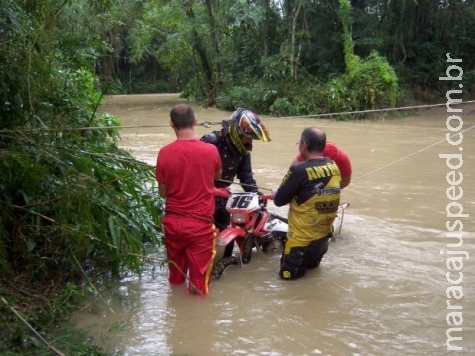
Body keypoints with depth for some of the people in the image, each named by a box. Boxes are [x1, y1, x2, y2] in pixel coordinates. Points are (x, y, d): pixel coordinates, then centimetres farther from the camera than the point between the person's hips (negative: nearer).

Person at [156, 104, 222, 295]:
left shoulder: (164, 153, -9)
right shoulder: (210, 150, -11)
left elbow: (163, 192, -1)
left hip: (172, 221, 3)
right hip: (200, 223, -3)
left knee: (175, 276, 23)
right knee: (198, 280, 9)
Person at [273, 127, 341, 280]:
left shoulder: (299, 170, -24)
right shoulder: (334, 167, -4)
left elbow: (279, 201, -13)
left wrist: (276, 193, 8)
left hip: (302, 239, -7)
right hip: (324, 235, 7)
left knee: (288, 274, 10)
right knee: (311, 264, 31)